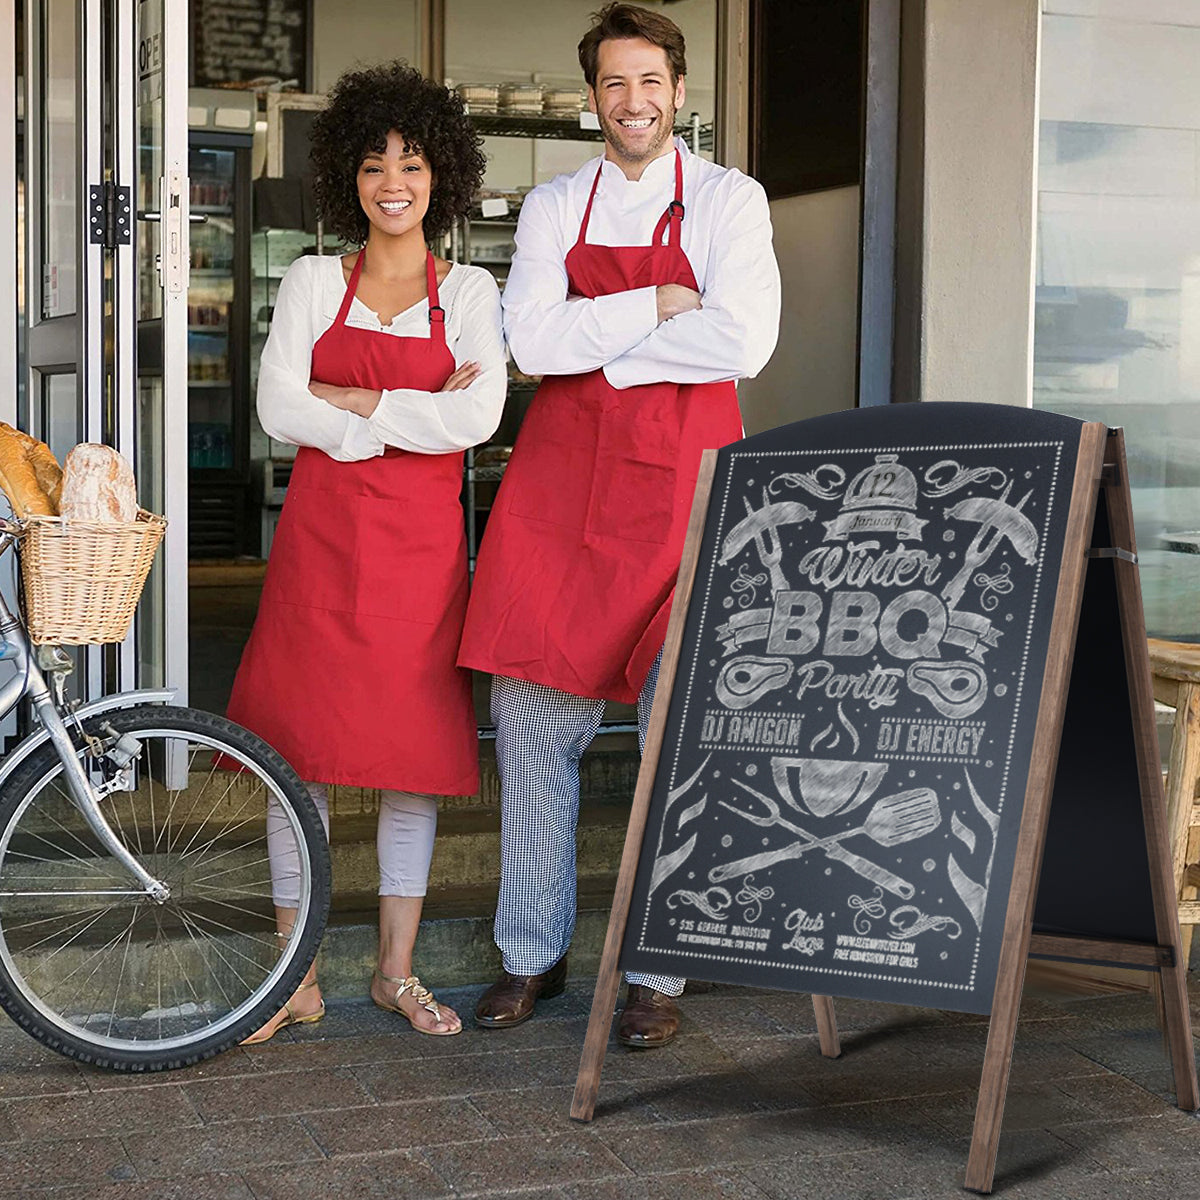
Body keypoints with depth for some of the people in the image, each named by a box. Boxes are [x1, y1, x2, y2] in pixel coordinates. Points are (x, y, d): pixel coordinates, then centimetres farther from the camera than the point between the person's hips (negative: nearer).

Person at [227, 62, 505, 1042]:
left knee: (417, 752, 3)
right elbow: (280, 409, -5)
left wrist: (349, 399, -10)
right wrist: (415, 416, -10)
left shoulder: (470, 293, 6)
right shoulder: (313, 284, 8)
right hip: (320, 537, 0)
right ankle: (296, 979, 11)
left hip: (421, 544, 0)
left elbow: (476, 419, -10)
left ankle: (398, 970, 17)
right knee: (300, 751, 0)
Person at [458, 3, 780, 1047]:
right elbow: (534, 340, -3)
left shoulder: (729, 200, 4)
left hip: (684, 474, -3)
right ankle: (533, 954, 17)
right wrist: (658, 308, -10)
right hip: (561, 474, 3)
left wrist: (593, 340, -7)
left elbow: (742, 342, -12)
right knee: (531, 715, 3)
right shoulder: (553, 207, 12)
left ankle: (658, 972, 8)